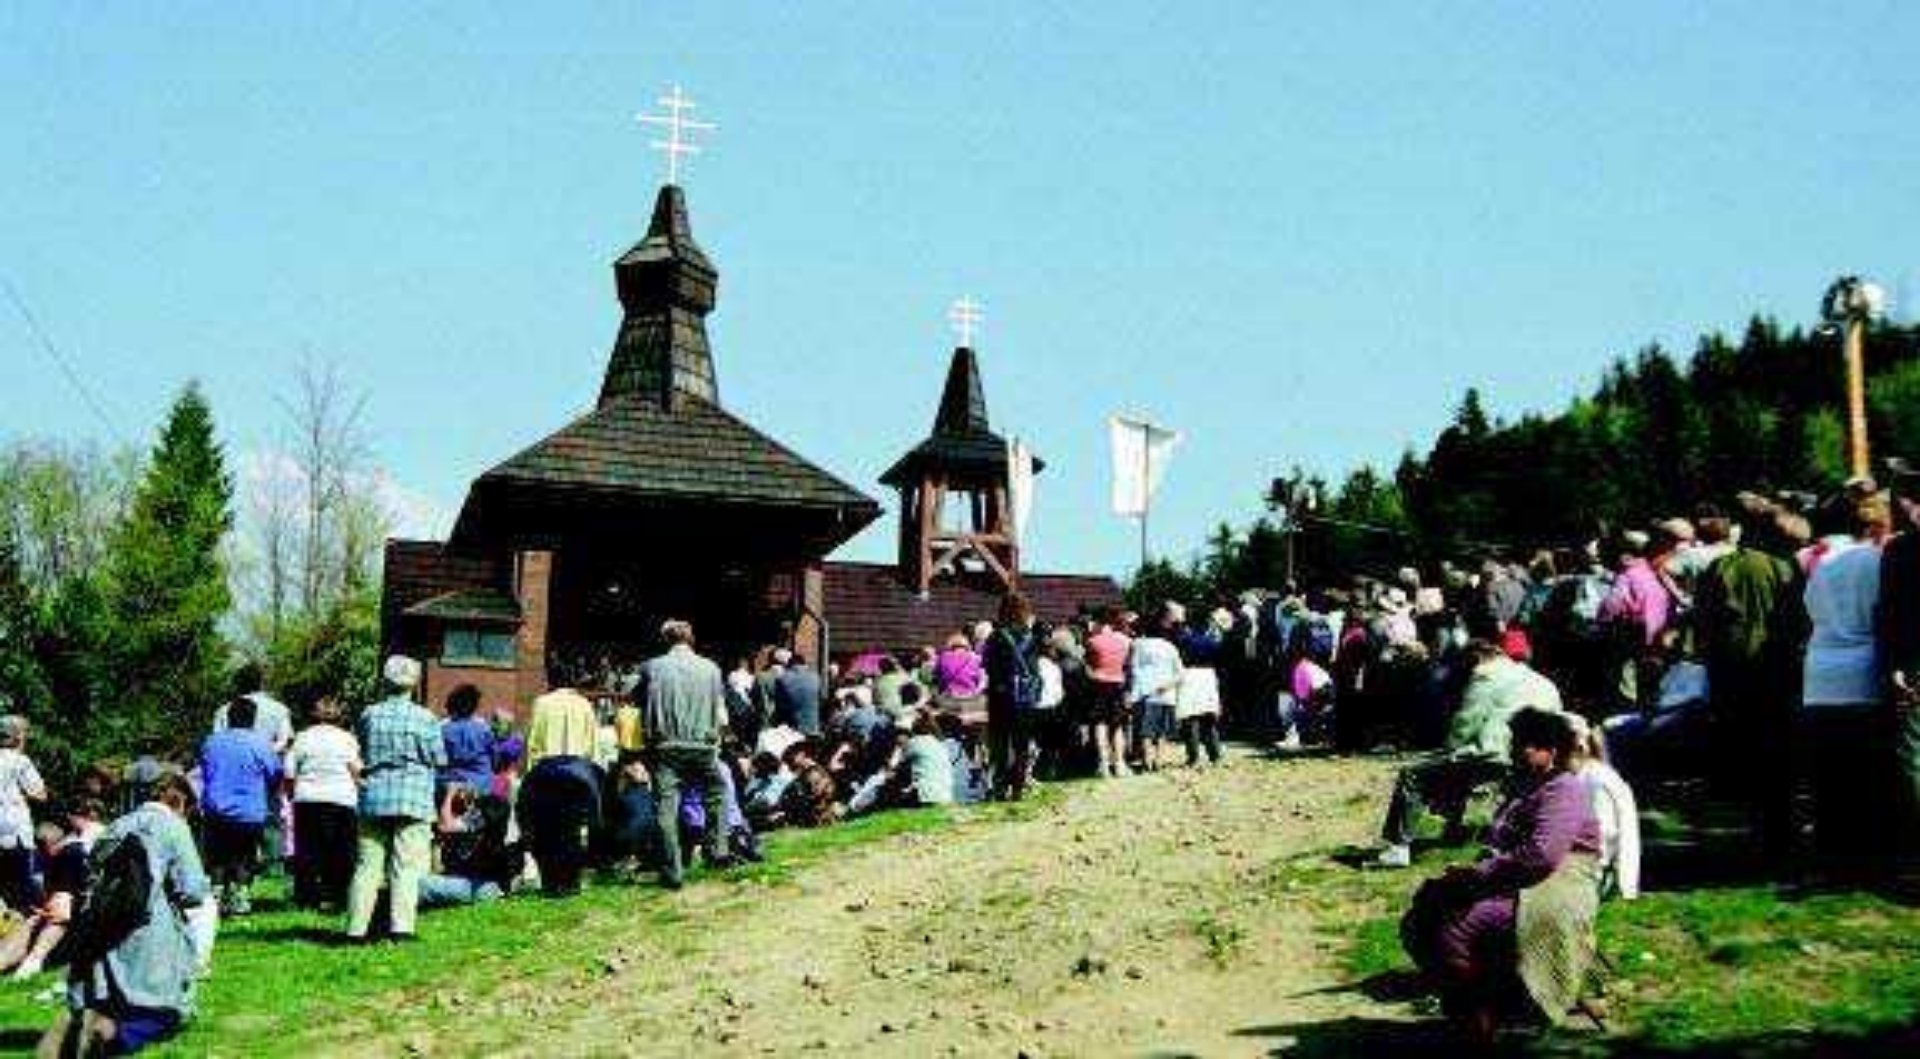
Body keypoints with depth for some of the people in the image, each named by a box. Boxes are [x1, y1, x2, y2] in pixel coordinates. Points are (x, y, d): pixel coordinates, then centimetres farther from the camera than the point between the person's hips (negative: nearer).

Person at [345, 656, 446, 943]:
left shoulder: (369, 714, 3)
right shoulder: (424, 718, -4)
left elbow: (360, 751, 12)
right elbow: (439, 760, 1)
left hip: (373, 798, 3)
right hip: (413, 799, -2)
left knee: (367, 865, 6)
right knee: (406, 866, 0)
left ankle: (356, 927, 7)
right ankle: (401, 925, -6)